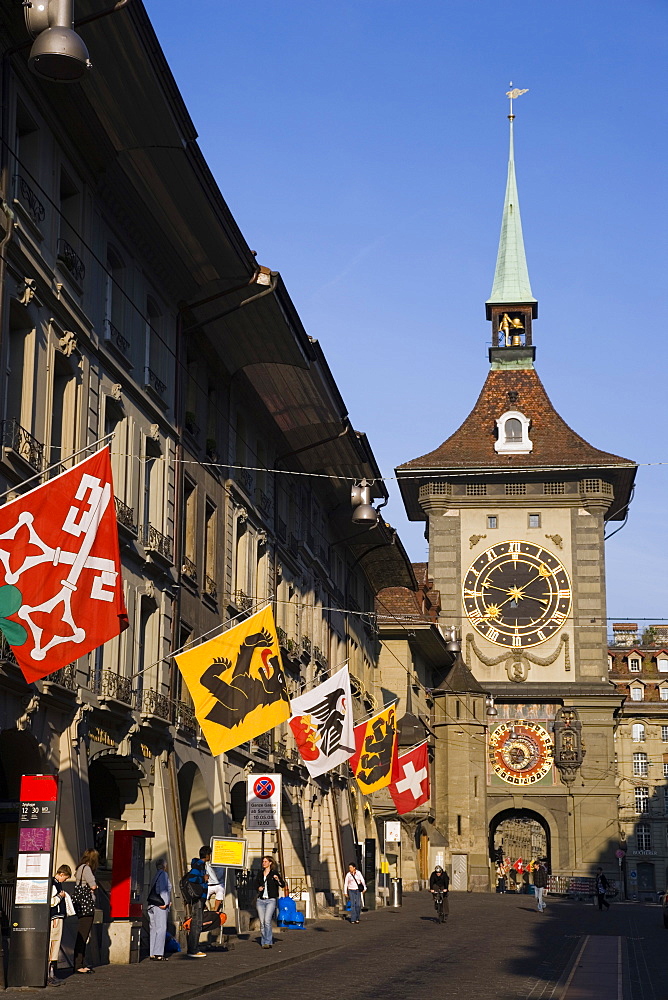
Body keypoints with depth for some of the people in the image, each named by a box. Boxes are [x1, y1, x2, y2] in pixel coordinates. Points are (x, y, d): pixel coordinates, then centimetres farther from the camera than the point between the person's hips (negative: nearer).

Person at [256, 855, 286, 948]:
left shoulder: (274, 873, 0)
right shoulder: (260, 873, 14)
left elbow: (283, 885, -4)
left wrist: (278, 879, -23)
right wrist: (258, 888, 4)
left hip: (271, 900, -5)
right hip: (260, 900, 5)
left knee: (267, 921, -17)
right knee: (262, 922, 2)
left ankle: (268, 942, -14)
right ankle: (264, 942, 11)